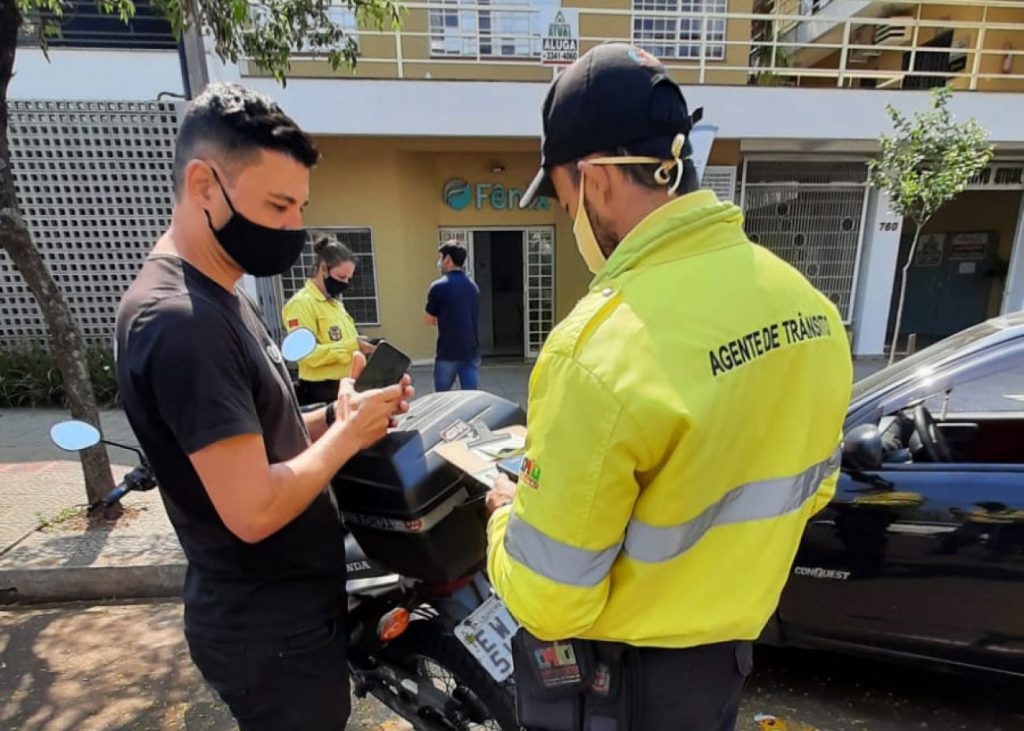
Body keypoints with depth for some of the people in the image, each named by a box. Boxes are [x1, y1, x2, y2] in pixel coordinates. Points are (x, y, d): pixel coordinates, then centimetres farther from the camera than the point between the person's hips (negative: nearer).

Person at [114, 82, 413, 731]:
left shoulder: (217, 297, 6)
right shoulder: (180, 319, -26)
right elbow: (253, 509, -29)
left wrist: (333, 416, -5)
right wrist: (348, 433, -16)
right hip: (269, 629, -9)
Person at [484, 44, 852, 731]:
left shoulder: (600, 349, -34)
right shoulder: (810, 308, -9)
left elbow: (547, 602, -25)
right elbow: (808, 489, 5)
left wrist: (510, 515, -6)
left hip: (615, 675, -5)